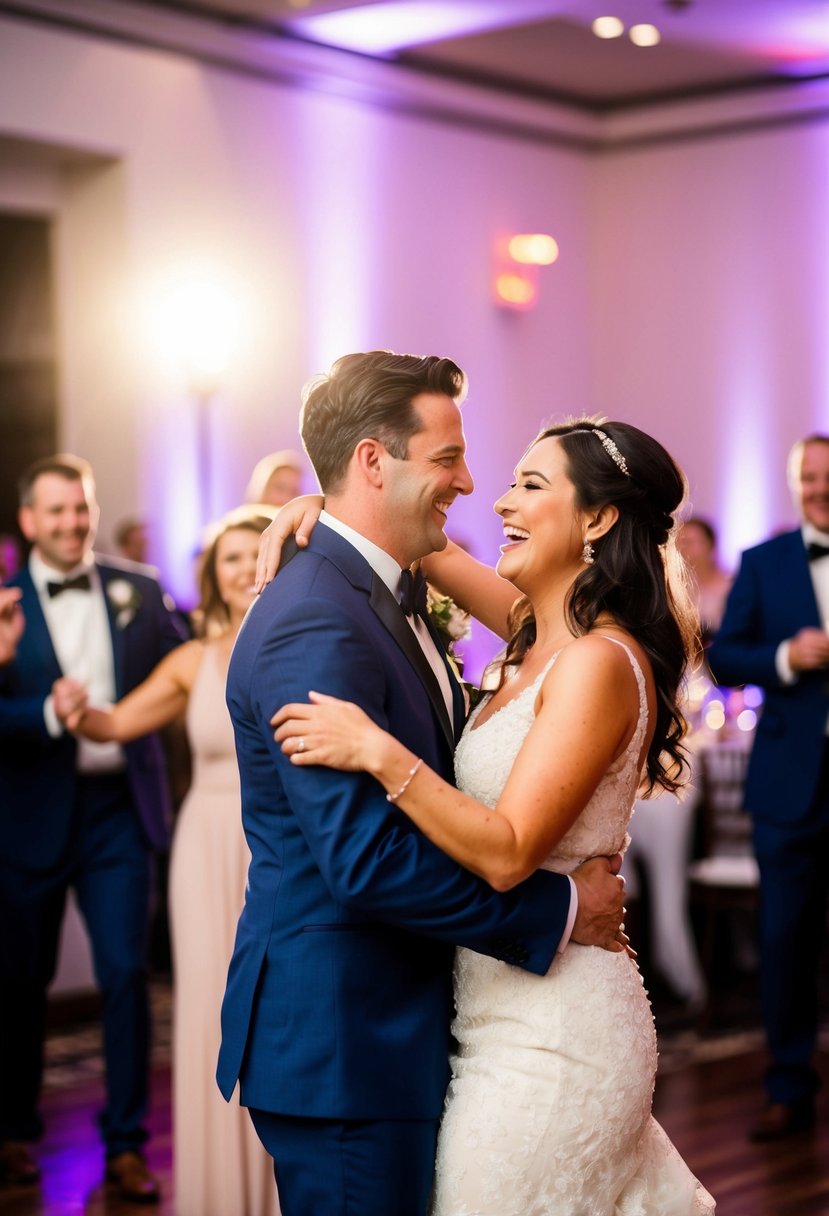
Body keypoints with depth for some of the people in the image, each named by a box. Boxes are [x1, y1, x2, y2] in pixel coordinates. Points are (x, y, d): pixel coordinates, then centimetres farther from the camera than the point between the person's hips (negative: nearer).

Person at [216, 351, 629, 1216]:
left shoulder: (381, 599, 11)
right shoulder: (315, 628, -22)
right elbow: (366, 859, -27)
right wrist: (557, 909, -18)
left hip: (397, 1024, 10)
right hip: (340, 1042, -10)